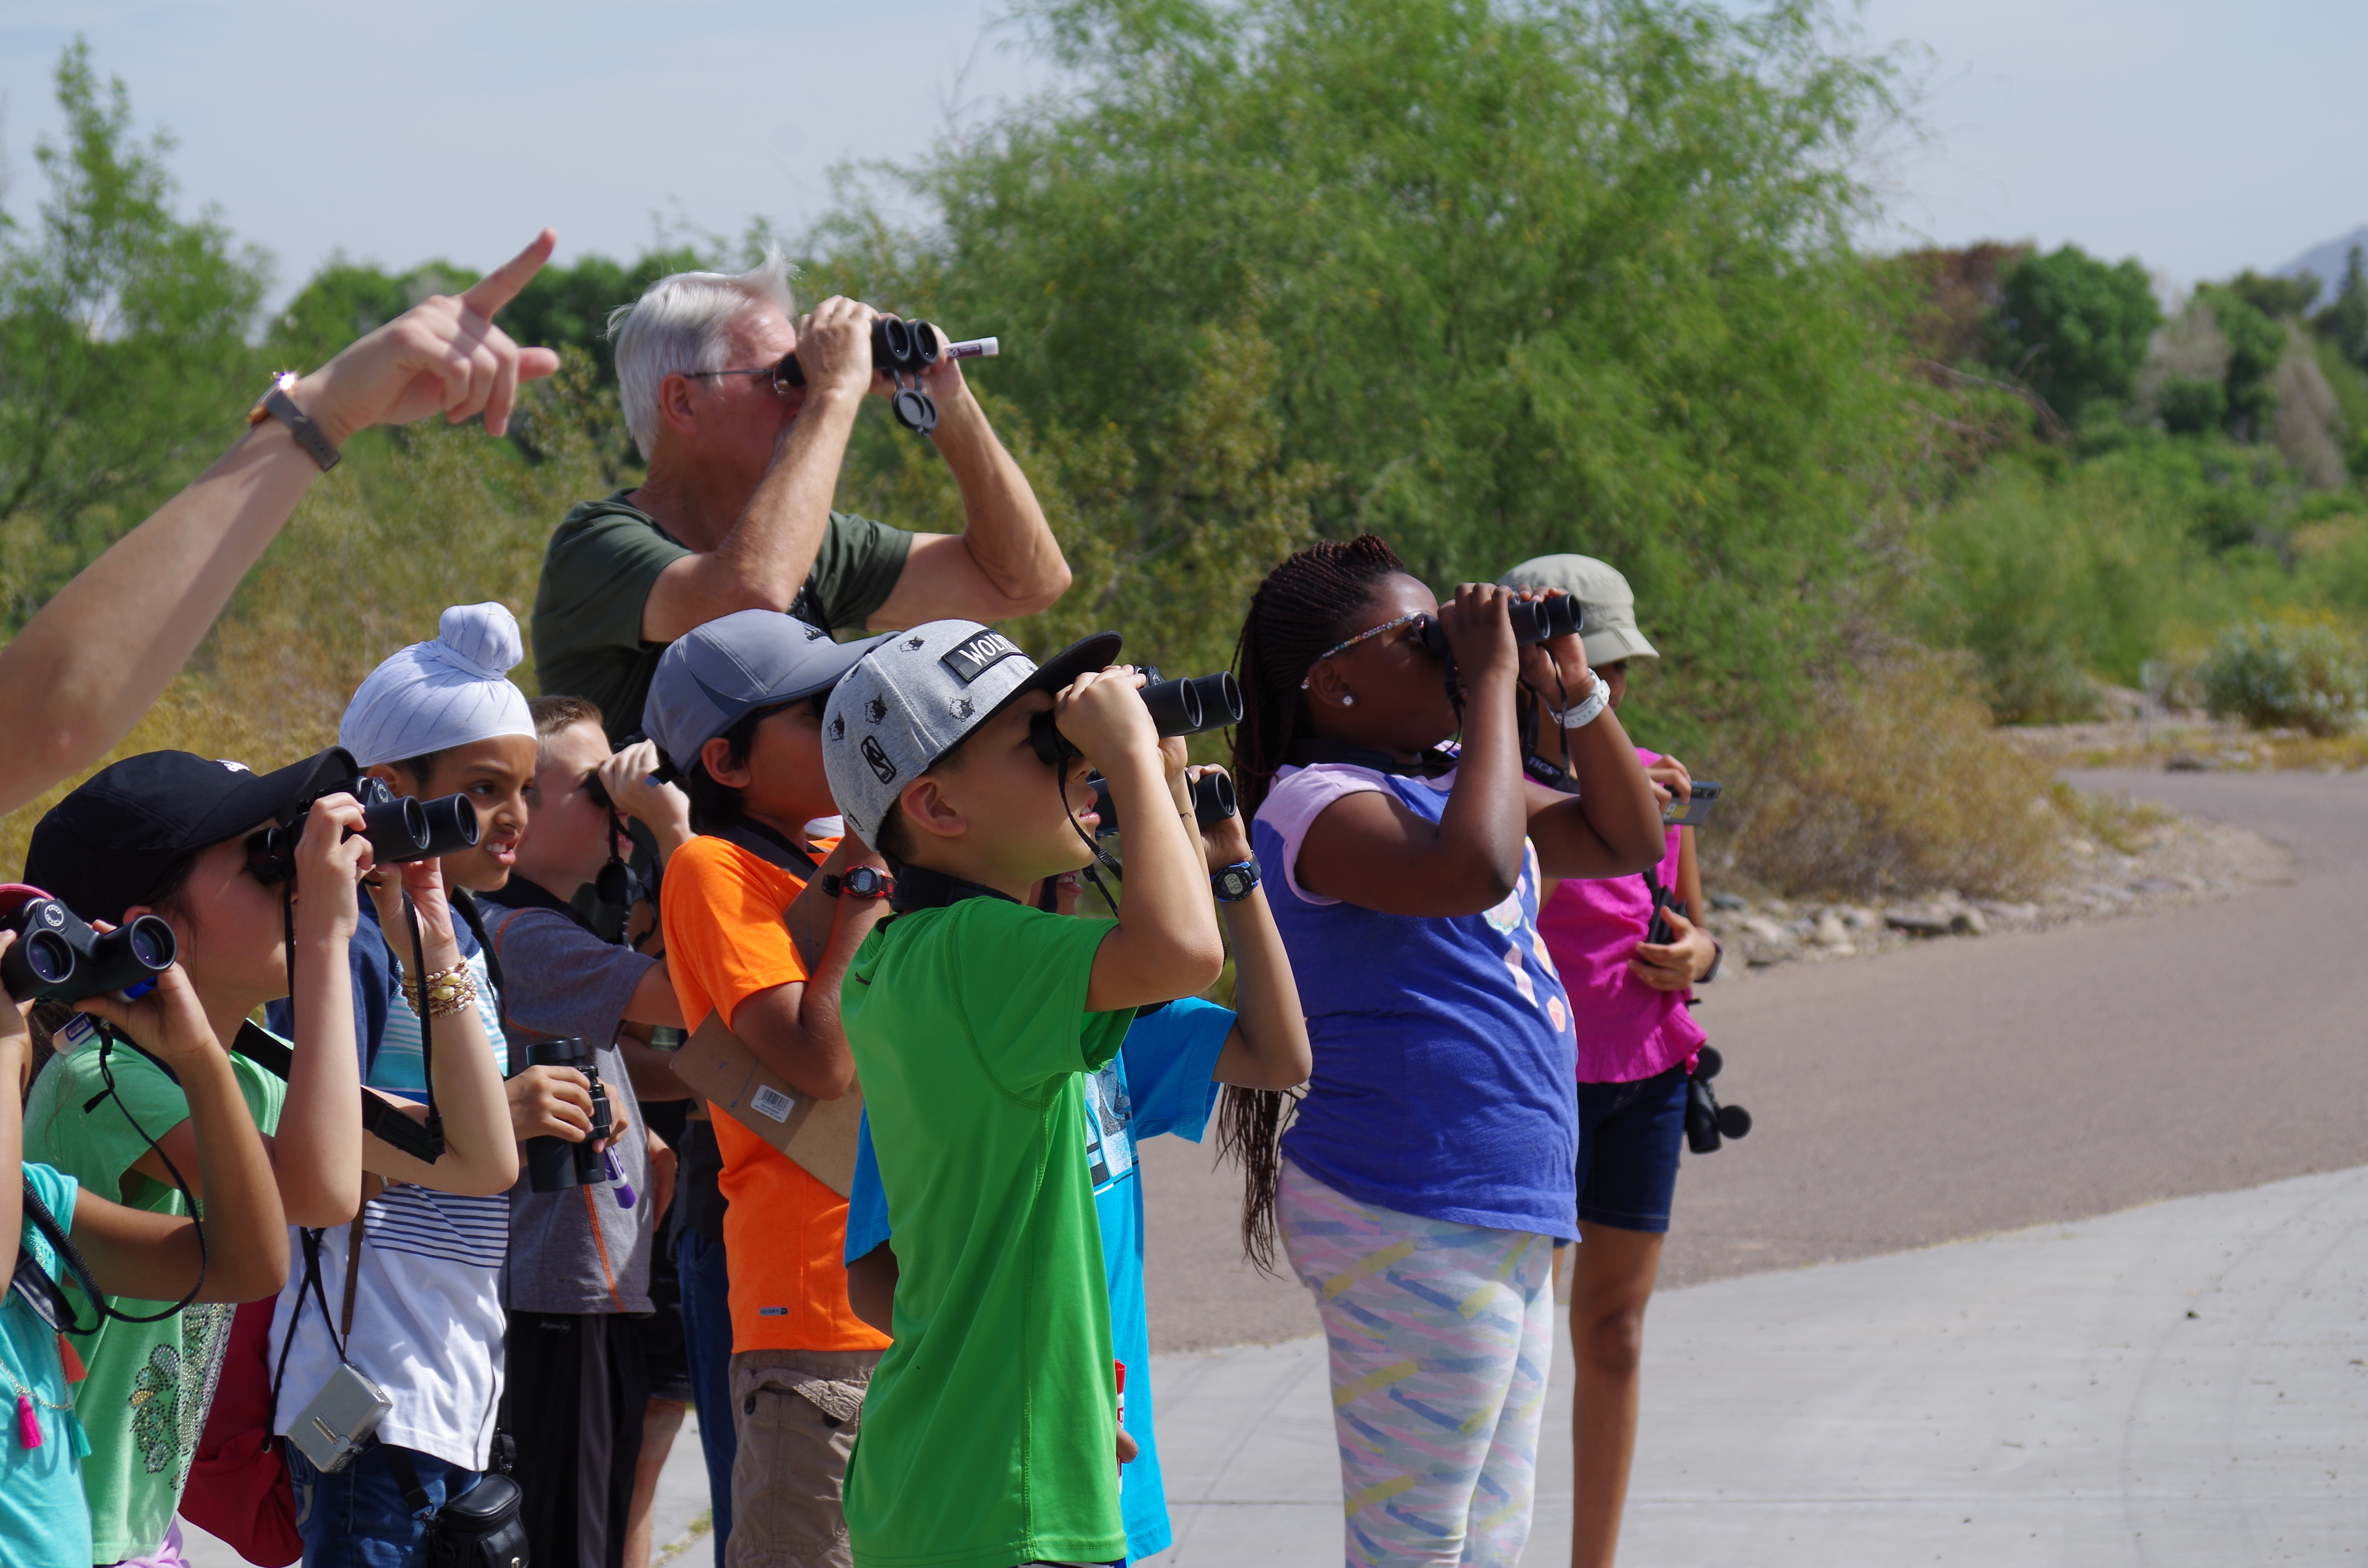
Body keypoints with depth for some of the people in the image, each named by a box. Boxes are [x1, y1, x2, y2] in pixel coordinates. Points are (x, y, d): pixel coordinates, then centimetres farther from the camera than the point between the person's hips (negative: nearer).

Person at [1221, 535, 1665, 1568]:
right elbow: (1476, 871, -33)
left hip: (1506, 1221, 10)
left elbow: (1627, 844, 21)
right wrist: (1492, 682, -23)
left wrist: (1575, 693, 7)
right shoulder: (1319, 802, -14)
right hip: (1410, 1222, -10)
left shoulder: (1448, 781, 14)